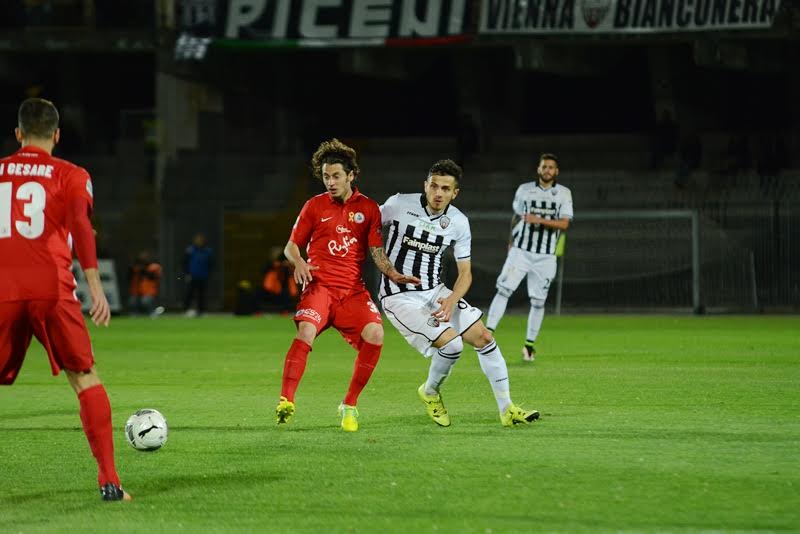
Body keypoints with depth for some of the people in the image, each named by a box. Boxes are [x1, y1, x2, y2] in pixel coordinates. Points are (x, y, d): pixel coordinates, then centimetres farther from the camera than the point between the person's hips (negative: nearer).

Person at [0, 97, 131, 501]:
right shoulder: (70, 176, 8)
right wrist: (95, 286, -10)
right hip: (51, 287, -2)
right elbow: (79, 224, -7)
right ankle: (108, 480, 0)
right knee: (85, 380, 6)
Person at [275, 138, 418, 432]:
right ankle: (285, 401, -26)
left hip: (353, 290, 2)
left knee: (375, 334, -20)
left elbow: (377, 252, 6)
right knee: (306, 331, -29)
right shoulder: (314, 206, 8)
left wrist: (393, 273, -12)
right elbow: (291, 246, 14)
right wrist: (299, 262, -9)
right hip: (319, 286, -2)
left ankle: (349, 405, -4)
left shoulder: (368, 208, 9)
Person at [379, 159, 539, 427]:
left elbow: (465, 272, 2)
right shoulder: (399, 204, -13)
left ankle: (506, 409, 7)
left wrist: (451, 301, -16)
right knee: (452, 343, -20)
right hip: (399, 297, -5)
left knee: (483, 336, -3)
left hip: (435, 292, 5)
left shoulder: (459, 222, -3)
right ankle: (430, 391, 10)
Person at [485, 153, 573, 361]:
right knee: (504, 290, -15)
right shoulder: (524, 190, 6)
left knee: (538, 301, 2)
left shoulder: (564, 194, 3)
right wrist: (511, 240, 17)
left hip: (546, 256, 0)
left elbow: (564, 224, -7)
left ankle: (530, 344, 14)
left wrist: (540, 220, -19)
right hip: (521, 251, 0)